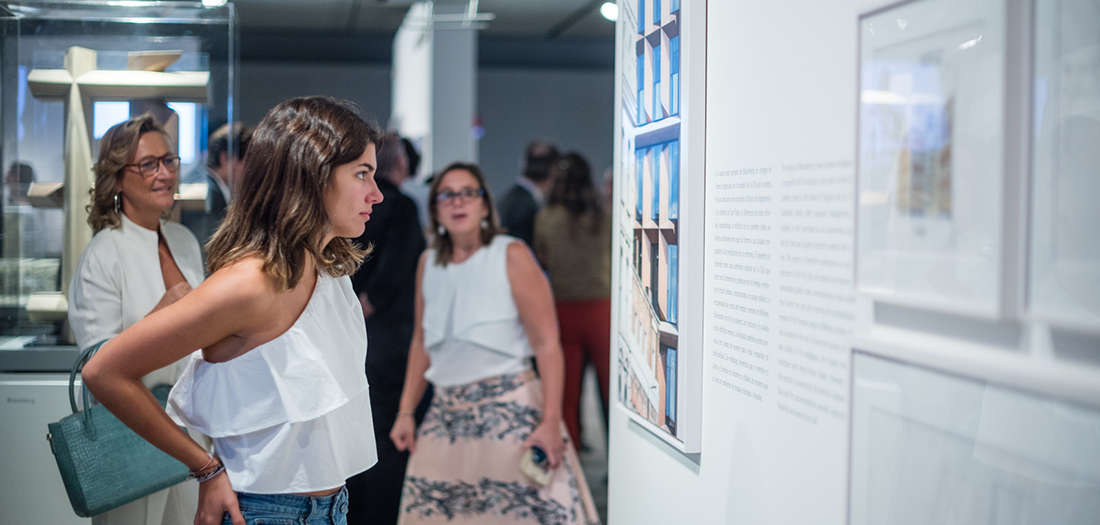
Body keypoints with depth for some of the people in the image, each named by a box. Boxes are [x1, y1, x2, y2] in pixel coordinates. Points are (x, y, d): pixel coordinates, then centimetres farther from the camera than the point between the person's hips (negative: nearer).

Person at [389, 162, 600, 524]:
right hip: (445, 414, 5)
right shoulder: (428, 263, 11)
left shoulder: (511, 255, -4)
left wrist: (550, 421, -16)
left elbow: (547, 343, -9)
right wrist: (406, 412, 11)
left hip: (510, 410, -5)